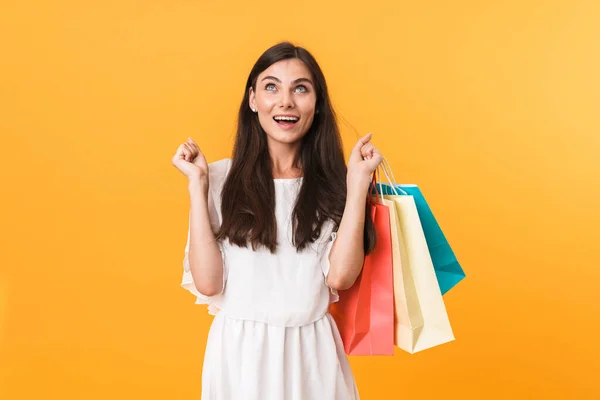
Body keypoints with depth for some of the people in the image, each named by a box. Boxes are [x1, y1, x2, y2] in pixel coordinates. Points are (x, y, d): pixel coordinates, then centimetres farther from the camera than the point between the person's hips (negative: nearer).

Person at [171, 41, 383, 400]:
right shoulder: (221, 179, -4)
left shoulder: (333, 183, 0)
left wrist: (358, 182, -13)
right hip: (240, 350, -1)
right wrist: (197, 185, -12)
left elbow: (340, 276, -14)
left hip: (312, 351, 1)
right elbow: (207, 283, -11)